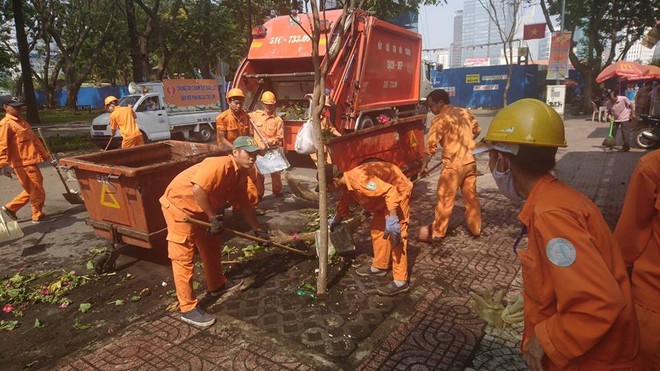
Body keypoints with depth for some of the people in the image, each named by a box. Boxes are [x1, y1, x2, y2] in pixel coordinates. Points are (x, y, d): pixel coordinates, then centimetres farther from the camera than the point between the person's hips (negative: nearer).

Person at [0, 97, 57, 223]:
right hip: (23, 164, -9)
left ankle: (11, 207, 29)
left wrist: (47, 157, 19)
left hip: (30, 162, 9)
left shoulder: (22, 122, 18)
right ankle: (38, 216, 18)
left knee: (32, 190, 19)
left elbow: (35, 141, 20)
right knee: (37, 191, 2)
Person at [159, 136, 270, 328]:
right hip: (179, 204, -10)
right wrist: (214, 218, -27)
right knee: (183, 257, -5)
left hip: (200, 209, 10)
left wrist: (258, 230, 15)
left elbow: (244, 204, 13)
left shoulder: (241, 175, 2)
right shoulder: (220, 164, -27)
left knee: (212, 245, 19)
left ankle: (217, 286, 38)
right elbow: (198, 189, -37)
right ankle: (188, 308, 3)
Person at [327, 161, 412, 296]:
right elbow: (344, 203, 22)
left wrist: (392, 220, -41)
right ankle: (379, 266, 29)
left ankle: (400, 281, -8)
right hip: (384, 194, 10)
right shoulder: (346, 184, -1)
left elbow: (390, 191, -37)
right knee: (377, 229, 15)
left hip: (398, 190, -10)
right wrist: (336, 220, 37)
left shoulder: (358, 180, -33)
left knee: (396, 236, -12)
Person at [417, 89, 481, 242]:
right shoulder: (465, 112, 9)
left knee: (445, 199, 2)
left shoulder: (440, 119, -12)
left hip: (453, 164, -7)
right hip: (470, 161, 7)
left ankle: (436, 232, 11)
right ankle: (476, 228, 30)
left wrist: (424, 165, -11)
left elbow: (431, 145, -17)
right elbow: (477, 130, 23)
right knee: (471, 196, 18)